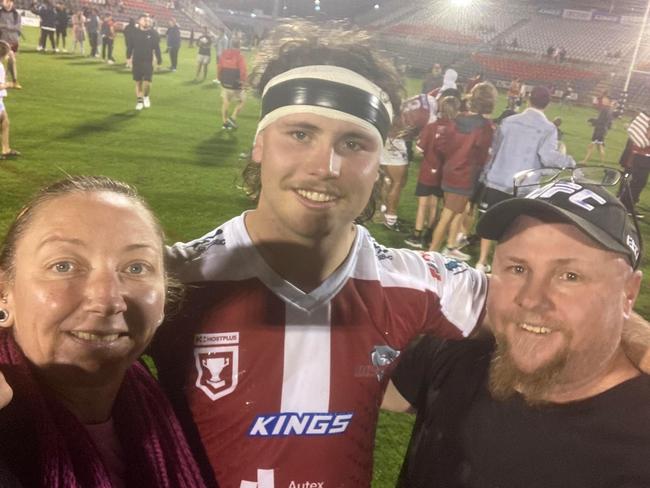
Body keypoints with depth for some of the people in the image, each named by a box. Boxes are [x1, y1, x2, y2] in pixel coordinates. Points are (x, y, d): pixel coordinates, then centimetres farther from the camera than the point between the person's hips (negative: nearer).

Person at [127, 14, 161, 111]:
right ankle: (139, 101, 19)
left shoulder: (153, 34, -2)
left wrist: (159, 60, -2)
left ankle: (146, 96, 19)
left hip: (148, 62, -2)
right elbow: (131, 46, 6)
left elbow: (157, 48, 1)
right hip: (136, 61, 2)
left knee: (147, 82, -11)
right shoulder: (135, 33, 1)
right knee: (138, 82, 7)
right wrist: (129, 56, 0)